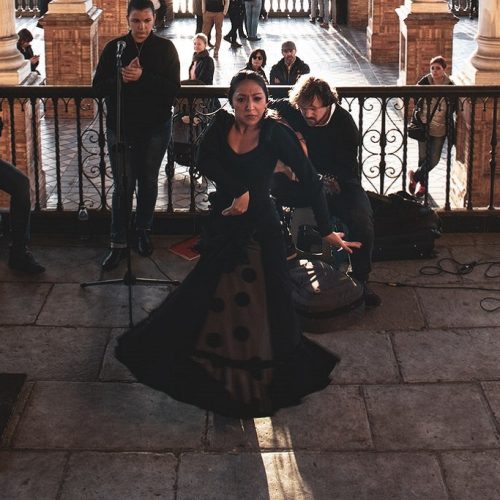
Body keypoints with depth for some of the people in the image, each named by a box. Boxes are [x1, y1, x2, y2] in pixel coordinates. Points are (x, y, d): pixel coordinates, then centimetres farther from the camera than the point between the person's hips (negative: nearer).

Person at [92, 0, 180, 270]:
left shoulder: (165, 48, -5)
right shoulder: (114, 48, -3)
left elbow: (173, 88, -13)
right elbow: (99, 85, -6)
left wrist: (143, 77, -26)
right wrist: (121, 78, -25)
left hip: (155, 128, 0)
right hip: (120, 127, 0)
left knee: (148, 182, 15)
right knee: (123, 186, 1)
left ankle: (144, 232, 33)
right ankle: (118, 244, 7)